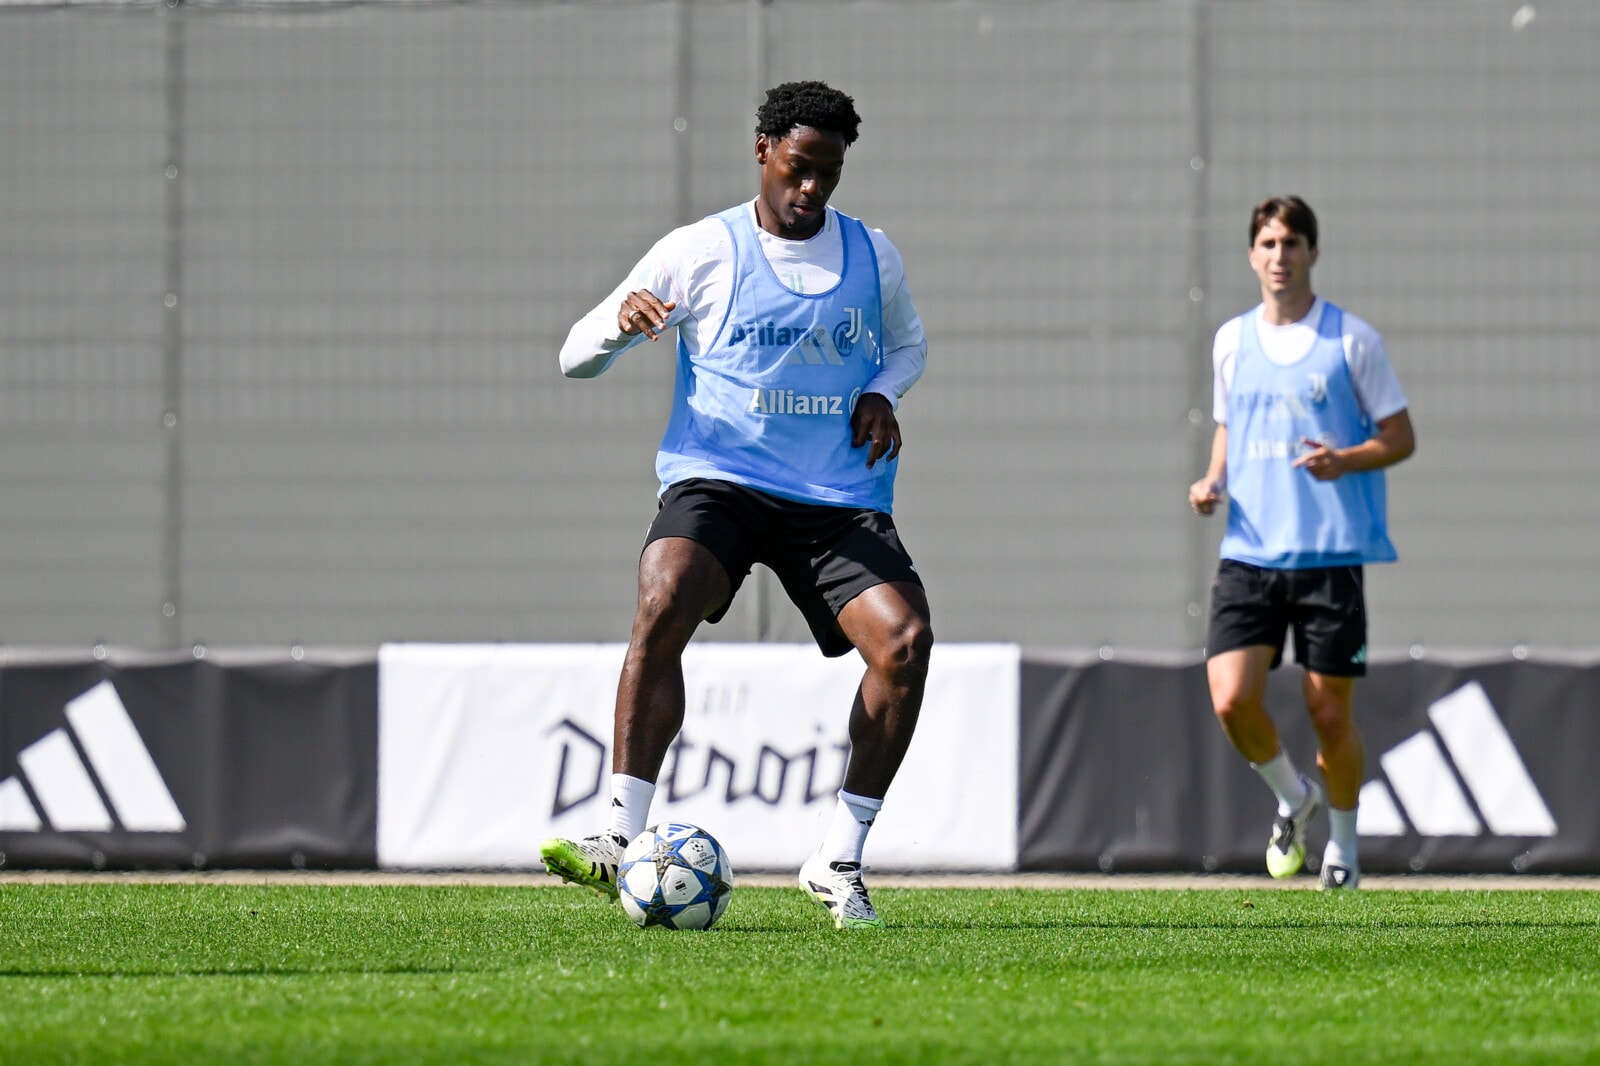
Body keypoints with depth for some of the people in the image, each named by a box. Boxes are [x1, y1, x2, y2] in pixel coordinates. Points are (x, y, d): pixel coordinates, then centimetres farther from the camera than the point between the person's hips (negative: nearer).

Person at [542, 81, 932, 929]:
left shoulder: (873, 257, 10)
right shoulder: (699, 253, 3)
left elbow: (908, 345, 28)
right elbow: (576, 356, 3)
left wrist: (883, 393, 4)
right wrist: (621, 322, -21)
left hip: (840, 500, 2)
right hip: (717, 479, -2)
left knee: (905, 639, -20)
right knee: (663, 606, -32)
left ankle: (839, 864, -7)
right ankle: (619, 843, -31)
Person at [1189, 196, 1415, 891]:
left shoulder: (1351, 339, -1)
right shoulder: (1231, 341, 11)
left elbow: (1401, 438, 2)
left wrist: (1345, 460, -17)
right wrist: (1213, 481, 3)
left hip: (1332, 554, -3)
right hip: (1249, 553, 3)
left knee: (1329, 713, 0)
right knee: (1231, 699, -13)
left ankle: (1342, 841, 24)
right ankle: (1292, 798, 16)